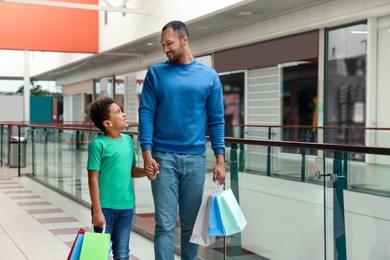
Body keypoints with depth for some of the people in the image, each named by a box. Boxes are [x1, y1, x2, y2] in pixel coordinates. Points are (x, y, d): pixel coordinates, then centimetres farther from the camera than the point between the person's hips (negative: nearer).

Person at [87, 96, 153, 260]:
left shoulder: (128, 140, 7)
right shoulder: (98, 144, -11)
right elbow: (93, 179, -11)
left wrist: (146, 171, -6)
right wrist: (97, 210, -14)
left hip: (126, 206, 5)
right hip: (105, 207, -5)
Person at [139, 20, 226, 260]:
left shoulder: (209, 76, 6)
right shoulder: (156, 73, 3)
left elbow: (216, 120, 5)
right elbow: (146, 114, -1)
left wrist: (220, 160, -1)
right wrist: (147, 153, -11)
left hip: (195, 159, 2)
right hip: (164, 157, -1)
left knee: (191, 224, 10)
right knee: (165, 224, -3)